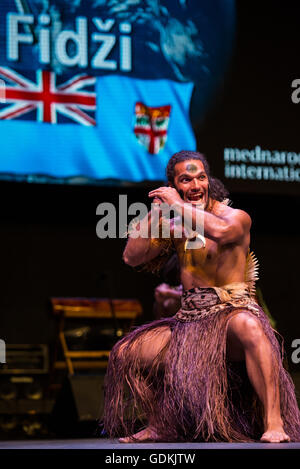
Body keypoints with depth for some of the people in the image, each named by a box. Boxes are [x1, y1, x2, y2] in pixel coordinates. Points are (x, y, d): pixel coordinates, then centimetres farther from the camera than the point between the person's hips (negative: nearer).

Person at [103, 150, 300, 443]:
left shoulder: (236, 216, -5)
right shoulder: (174, 224, 12)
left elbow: (220, 230, -30)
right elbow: (132, 257, 4)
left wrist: (179, 205, -18)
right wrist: (154, 212, -4)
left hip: (232, 312, -6)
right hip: (189, 321, 6)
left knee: (249, 327, -41)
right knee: (125, 354, -2)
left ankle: (274, 425, -44)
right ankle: (157, 426, 20)